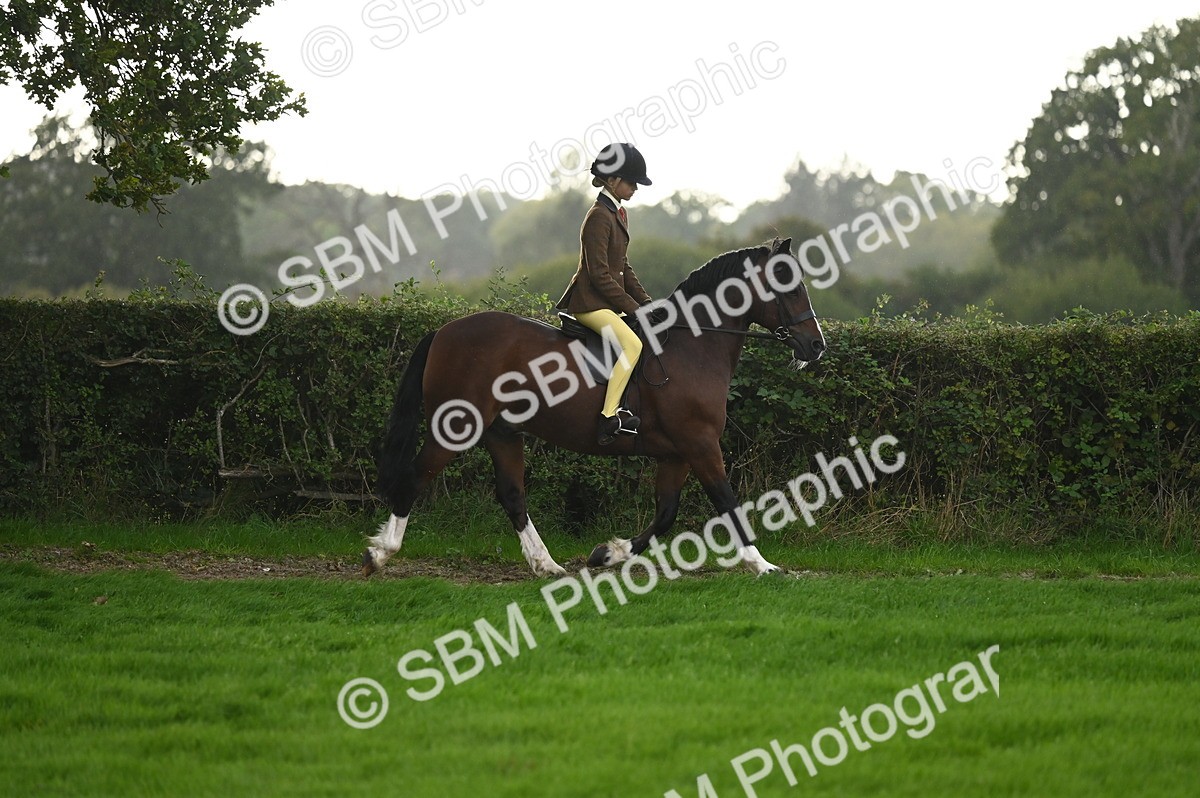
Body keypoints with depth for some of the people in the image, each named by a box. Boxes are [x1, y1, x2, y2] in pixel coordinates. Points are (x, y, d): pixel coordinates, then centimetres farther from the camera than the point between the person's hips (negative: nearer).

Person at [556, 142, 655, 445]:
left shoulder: (617, 214, 15)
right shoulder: (599, 217, -16)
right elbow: (600, 275, -20)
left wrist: (645, 301, 9)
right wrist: (633, 308, -18)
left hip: (607, 300, 11)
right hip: (590, 302, -11)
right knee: (632, 343, -27)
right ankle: (608, 417, -30)